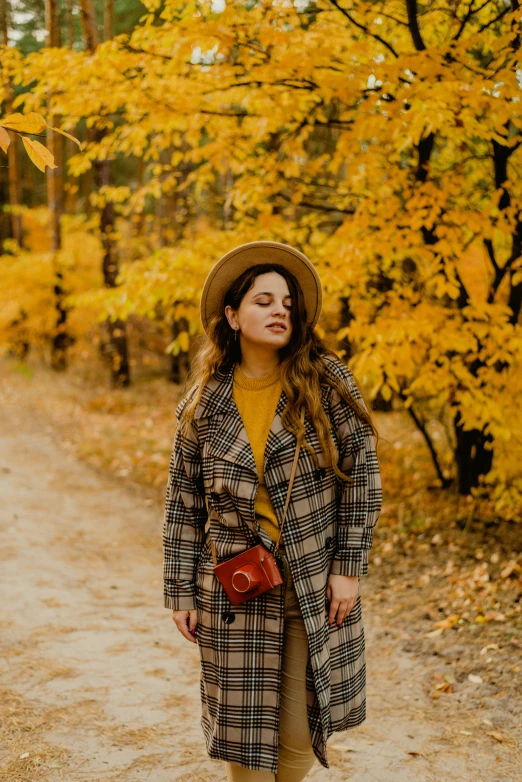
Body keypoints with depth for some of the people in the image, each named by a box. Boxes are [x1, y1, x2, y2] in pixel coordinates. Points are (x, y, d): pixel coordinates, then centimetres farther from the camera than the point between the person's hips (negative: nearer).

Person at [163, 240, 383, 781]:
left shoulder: (326, 381, -4)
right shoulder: (204, 401, 0)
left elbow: (362, 474, -2)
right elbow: (183, 502, 5)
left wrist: (349, 567, -5)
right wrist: (181, 592, 3)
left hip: (315, 587, 0)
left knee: (300, 735, 6)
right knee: (246, 732, 7)